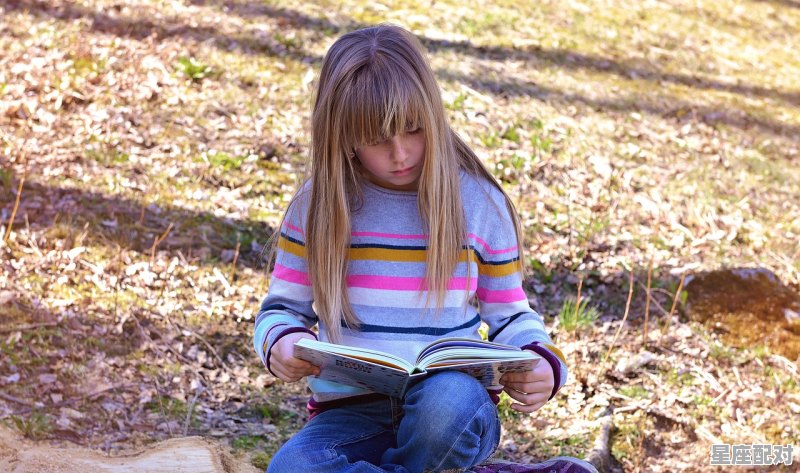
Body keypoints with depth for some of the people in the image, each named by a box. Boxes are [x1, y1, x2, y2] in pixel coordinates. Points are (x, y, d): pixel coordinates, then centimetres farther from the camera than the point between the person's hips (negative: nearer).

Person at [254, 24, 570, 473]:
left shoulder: (479, 203, 2)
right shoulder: (318, 206, 3)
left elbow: (511, 317, 9)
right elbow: (283, 309, 11)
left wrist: (541, 363, -12)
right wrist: (281, 342, -14)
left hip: (454, 405, -1)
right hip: (352, 412, 1)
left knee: (452, 398, -39)